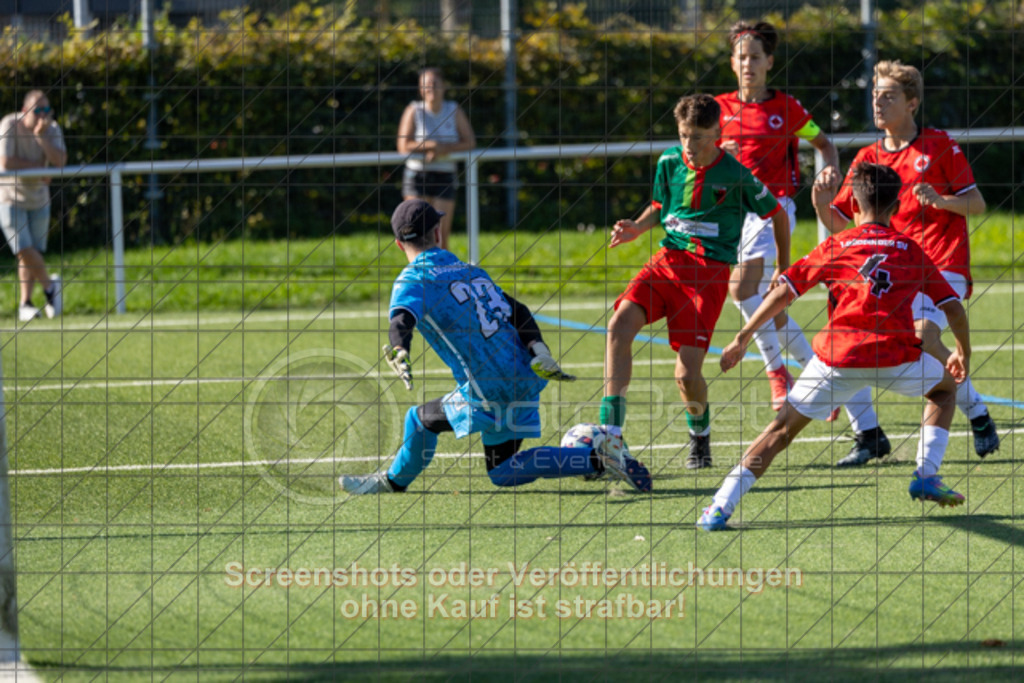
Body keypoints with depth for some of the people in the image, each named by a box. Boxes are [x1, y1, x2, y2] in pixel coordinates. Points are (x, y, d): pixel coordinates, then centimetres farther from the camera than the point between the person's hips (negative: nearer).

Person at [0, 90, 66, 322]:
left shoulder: (51, 129, -5)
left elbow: (60, 161, -18)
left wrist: (41, 136, -28)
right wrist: (39, 166, -16)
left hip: (39, 199, 4)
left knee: (33, 255, 4)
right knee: (24, 250, -12)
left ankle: (25, 305, 13)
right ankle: (50, 285, 11)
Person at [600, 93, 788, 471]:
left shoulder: (735, 176, -6)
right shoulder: (669, 163, 4)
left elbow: (777, 215, 8)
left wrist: (784, 270, 13)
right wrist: (637, 227, 2)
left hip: (710, 270, -4)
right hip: (669, 258, 4)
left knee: (687, 374, -14)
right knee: (620, 324, -24)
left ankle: (700, 433, 21)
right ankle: (610, 431, -22)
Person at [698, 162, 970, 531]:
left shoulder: (835, 246, 15)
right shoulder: (911, 249, 18)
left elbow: (783, 293, 8)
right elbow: (954, 307, 15)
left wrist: (742, 339, 13)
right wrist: (963, 353, 32)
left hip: (839, 357, 0)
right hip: (896, 356, 0)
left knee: (782, 429, 7)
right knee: (944, 387, 30)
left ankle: (721, 507, -5)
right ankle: (927, 476, 17)